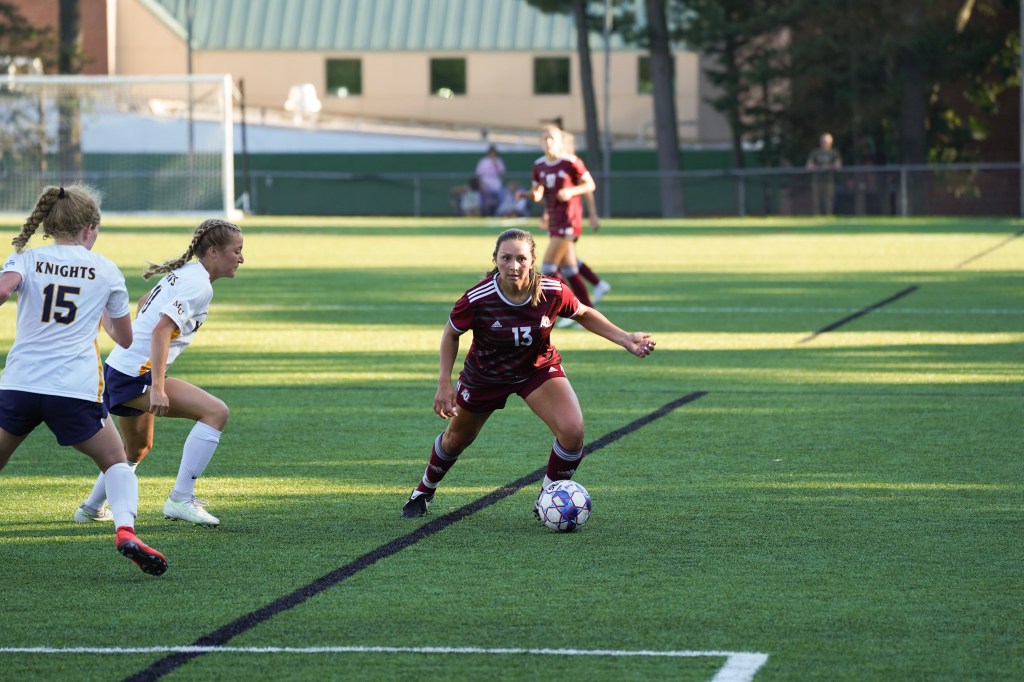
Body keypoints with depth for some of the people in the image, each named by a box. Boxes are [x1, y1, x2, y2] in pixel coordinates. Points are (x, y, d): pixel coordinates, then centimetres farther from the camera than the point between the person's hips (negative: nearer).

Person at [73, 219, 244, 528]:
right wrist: (158, 388, -30)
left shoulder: (182, 272, 14)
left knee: (139, 449, 31)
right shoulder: (199, 285, -15)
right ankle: (180, 499, -21)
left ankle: (91, 508, 46)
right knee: (216, 411, -19)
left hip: (118, 367, 10)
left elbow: (143, 304, 30)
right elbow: (161, 330, -25)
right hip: (137, 375, -10)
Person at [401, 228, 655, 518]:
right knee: (456, 439, 20)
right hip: (484, 374, -1)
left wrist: (625, 339, -14)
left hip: (539, 369, 1)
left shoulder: (553, 292, -27)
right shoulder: (477, 299, -31)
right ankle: (424, 491, 52)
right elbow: (451, 333, -11)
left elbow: (584, 314, -5)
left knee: (572, 430, -23)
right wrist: (444, 382, -15)